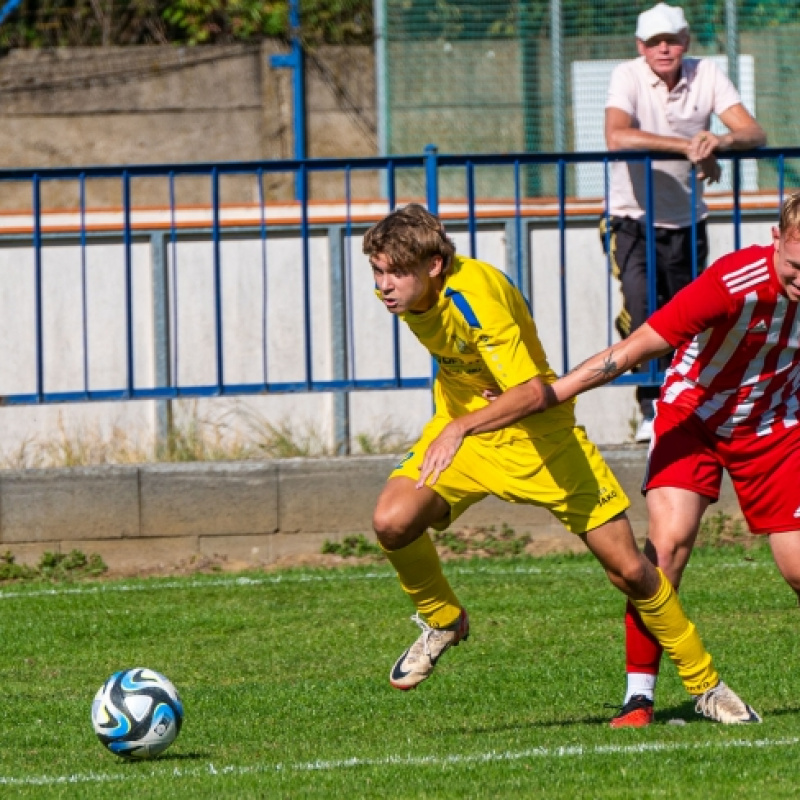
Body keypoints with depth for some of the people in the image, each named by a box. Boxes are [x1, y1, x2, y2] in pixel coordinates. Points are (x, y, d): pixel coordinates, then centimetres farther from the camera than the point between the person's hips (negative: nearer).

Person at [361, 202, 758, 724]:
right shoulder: (401, 292, -11)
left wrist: (461, 428, -55)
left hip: (535, 434, -5)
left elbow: (533, 392, -43)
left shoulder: (475, 299, -33)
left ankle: (705, 685, 15)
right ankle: (442, 622, 7)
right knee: (392, 521, -22)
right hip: (459, 424, 5)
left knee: (629, 569, -4)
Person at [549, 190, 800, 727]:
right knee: (670, 539, -22)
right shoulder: (736, 282, -32)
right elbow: (633, 350, -30)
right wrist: (542, 397, -31)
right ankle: (639, 695, -15)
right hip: (694, 411, -3)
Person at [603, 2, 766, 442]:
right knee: (642, 307, -21)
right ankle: (652, 407, -14)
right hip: (632, 220, -4)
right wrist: (688, 147, -37)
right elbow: (617, 136, -32)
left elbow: (754, 133, -13)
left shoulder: (706, 75, -4)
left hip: (686, 222, 4)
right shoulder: (627, 77, -13)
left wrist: (718, 141, -36)